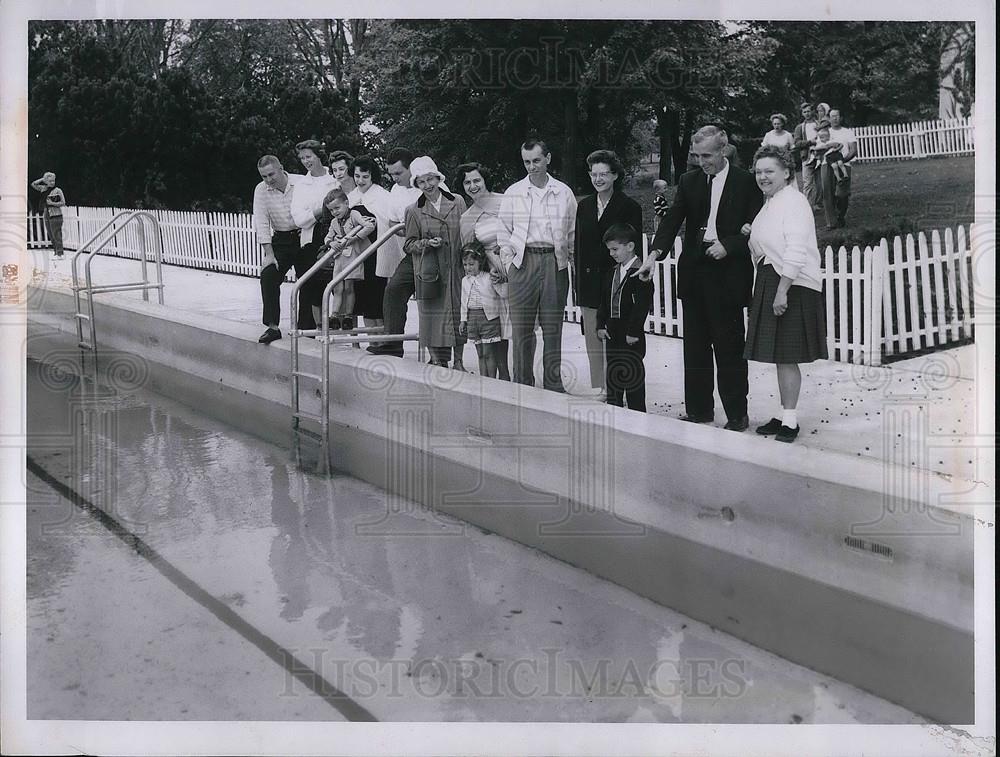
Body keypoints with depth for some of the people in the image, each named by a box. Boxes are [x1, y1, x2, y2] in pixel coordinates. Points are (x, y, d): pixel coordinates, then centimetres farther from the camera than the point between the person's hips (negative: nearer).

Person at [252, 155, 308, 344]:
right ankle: (272, 326, -12)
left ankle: (305, 326, 14)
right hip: (280, 241, 1)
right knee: (268, 276, -15)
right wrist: (268, 254, -12)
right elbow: (261, 223, -6)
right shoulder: (261, 190, -4)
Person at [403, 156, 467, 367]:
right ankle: (439, 362, 5)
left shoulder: (458, 202, 8)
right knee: (434, 316, -2)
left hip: (456, 270, 1)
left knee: (457, 315, 1)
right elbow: (409, 245, 7)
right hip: (429, 271, -1)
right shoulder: (414, 211, 5)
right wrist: (427, 243, -11)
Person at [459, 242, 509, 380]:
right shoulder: (465, 281, 10)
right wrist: (463, 320, 15)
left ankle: (492, 380, 3)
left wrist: (498, 283, -26)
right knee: (480, 353, 9)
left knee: (489, 353, -3)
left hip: (489, 318, -5)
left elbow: (504, 294, -10)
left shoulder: (490, 278, -7)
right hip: (472, 318, 5)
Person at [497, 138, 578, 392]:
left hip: (555, 263, 1)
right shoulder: (513, 193, 7)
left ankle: (553, 385, 11)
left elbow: (573, 232, 13)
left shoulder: (564, 192, 9)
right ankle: (522, 385, 7)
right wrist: (509, 263, 1)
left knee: (553, 328, 3)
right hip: (523, 262, -1)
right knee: (522, 328, -1)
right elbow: (503, 232, 10)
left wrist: (574, 264, 5)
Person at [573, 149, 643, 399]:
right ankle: (597, 390, 18)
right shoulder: (584, 206, 12)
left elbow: (635, 248, -4)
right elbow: (577, 245, 13)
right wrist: (579, 281, 8)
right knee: (592, 340, 9)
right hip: (588, 282, 5)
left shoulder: (629, 207, -3)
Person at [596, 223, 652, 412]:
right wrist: (601, 325, 5)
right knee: (613, 374, 13)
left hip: (632, 337, -8)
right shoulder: (611, 273, 12)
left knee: (633, 375, -1)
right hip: (613, 333, 8)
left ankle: (637, 412, 7)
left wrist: (633, 331, -19)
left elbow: (642, 304, -17)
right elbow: (604, 302, 15)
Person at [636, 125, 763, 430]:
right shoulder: (689, 182, 10)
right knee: (695, 346, 10)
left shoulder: (745, 183, -2)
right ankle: (698, 410, 19)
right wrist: (655, 253, -13)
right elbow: (672, 220, 1)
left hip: (727, 275, -4)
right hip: (694, 274, 5)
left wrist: (727, 245, -17)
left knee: (729, 346, 0)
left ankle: (737, 413, 10)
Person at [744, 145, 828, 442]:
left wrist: (782, 291, -23)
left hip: (792, 287, -9)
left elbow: (796, 252, -21)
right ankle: (784, 416, 21)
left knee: (786, 356, -5)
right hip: (769, 284, 9)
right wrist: (751, 237, 10)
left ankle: (790, 421, 3)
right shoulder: (769, 203, 16)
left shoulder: (793, 202, -13)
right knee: (779, 356, 13)